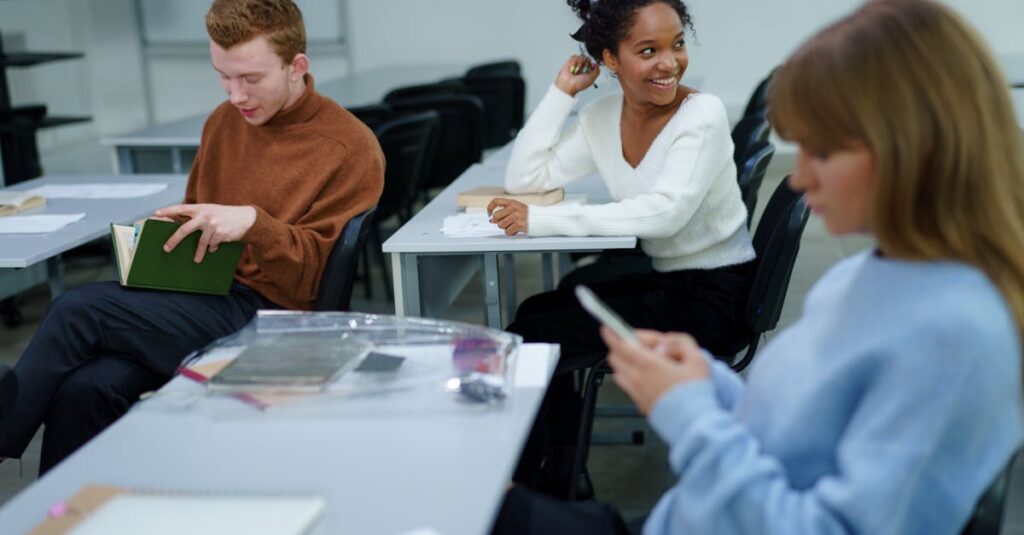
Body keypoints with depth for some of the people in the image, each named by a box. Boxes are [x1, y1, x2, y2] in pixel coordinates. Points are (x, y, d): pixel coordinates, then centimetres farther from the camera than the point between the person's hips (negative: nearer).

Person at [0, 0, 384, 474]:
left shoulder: (351, 147, -4)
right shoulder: (224, 121, 14)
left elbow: (320, 272, -7)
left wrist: (254, 222, -23)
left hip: (263, 312, -6)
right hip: (198, 297, 6)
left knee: (78, 311, -21)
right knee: (87, 386, -25)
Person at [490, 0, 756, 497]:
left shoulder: (703, 115, -17)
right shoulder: (603, 116, 1)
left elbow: (664, 213, -30)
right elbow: (523, 179, -1)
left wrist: (543, 220, -32)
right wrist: (562, 92, -7)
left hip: (715, 295, -6)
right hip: (663, 280, 6)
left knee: (538, 331, -14)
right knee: (536, 315, -9)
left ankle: (522, 488, 7)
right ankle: (559, 480, 6)